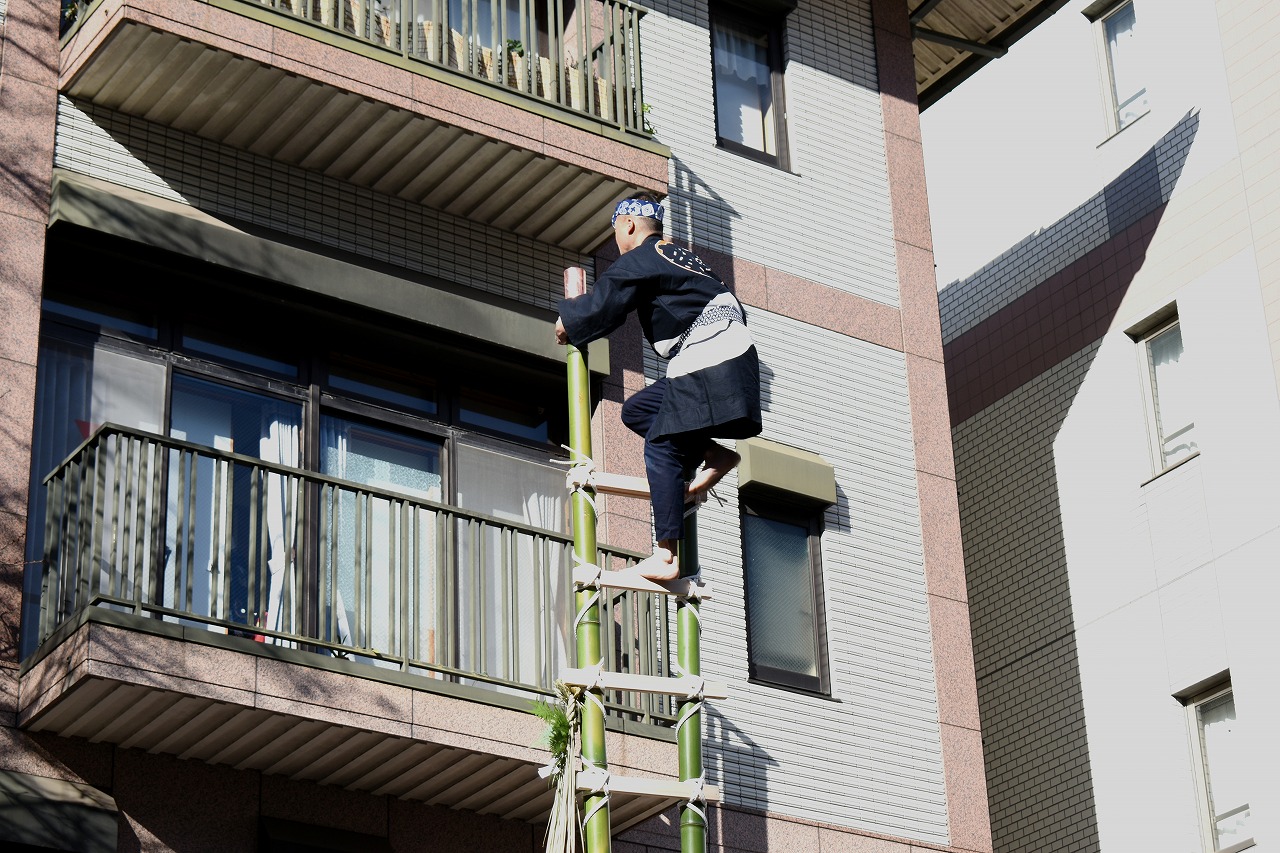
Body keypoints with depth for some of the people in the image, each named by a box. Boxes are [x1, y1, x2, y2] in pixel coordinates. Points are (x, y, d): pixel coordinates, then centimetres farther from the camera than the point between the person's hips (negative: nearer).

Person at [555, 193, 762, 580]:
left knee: (661, 447, -6)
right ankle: (714, 456, 6)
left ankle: (666, 556, -12)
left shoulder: (639, 260, -2)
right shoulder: (682, 256, 25)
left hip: (706, 369, -9)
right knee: (636, 410, 17)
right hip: (735, 357, 9)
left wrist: (568, 323, 14)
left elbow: (599, 307, -6)